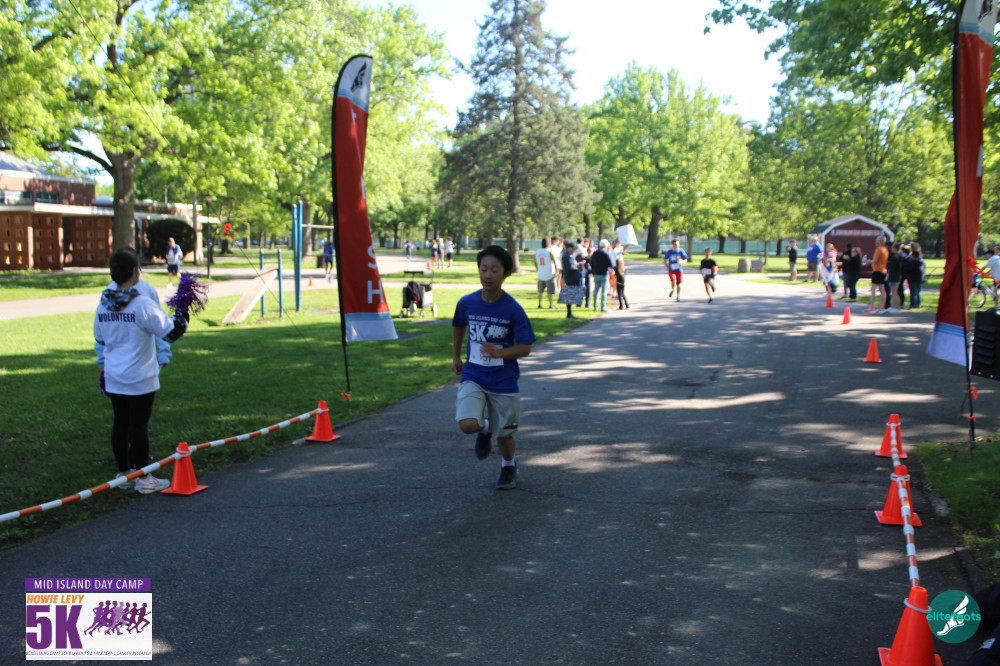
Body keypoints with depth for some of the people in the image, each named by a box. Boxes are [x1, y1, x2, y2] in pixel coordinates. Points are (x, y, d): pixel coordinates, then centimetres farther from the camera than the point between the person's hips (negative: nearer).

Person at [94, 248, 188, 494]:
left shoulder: (103, 305, 2)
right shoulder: (142, 304, -18)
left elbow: (100, 339, 13)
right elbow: (170, 332, -17)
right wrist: (183, 315, -4)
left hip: (113, 378, 6)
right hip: (140, 378, -6)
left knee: (120, 422, 14)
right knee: (139, 424, 0)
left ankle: (123, 472, 24)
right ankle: (143, 478, 8)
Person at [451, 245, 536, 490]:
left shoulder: (513, 310, -14)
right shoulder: (467, 303, -6)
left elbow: (525, 348, -12)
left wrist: (500, 352, -29)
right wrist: (456, 356, 21)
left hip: (504, 381, -1)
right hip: (473, 377, 2)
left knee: (504, 435, 10)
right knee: (467, 424, -21)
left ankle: (508, 466, 43)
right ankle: (485, 429, 16)